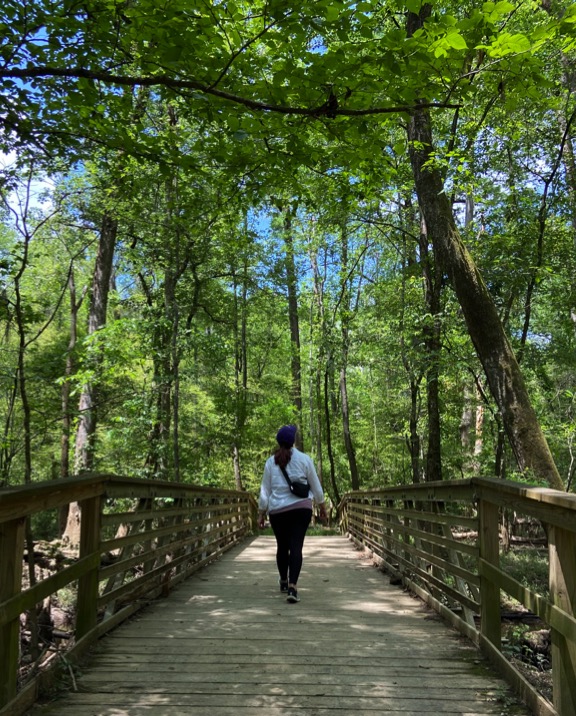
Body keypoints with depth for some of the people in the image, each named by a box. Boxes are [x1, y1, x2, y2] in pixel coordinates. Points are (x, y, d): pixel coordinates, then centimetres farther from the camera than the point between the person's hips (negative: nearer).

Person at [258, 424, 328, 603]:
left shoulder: (271, 462, 0)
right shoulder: (304, 459, -4)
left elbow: (265, 490, 4)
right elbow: (316, 486, 4)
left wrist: (261, 513, 12)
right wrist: (322, 506, 16)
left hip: (277, 510, 2)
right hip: (301, 508, -2)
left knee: (282, 546, 16)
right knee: (296, 546, -4)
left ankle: (284, 582, 34)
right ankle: (292, 587, -16)